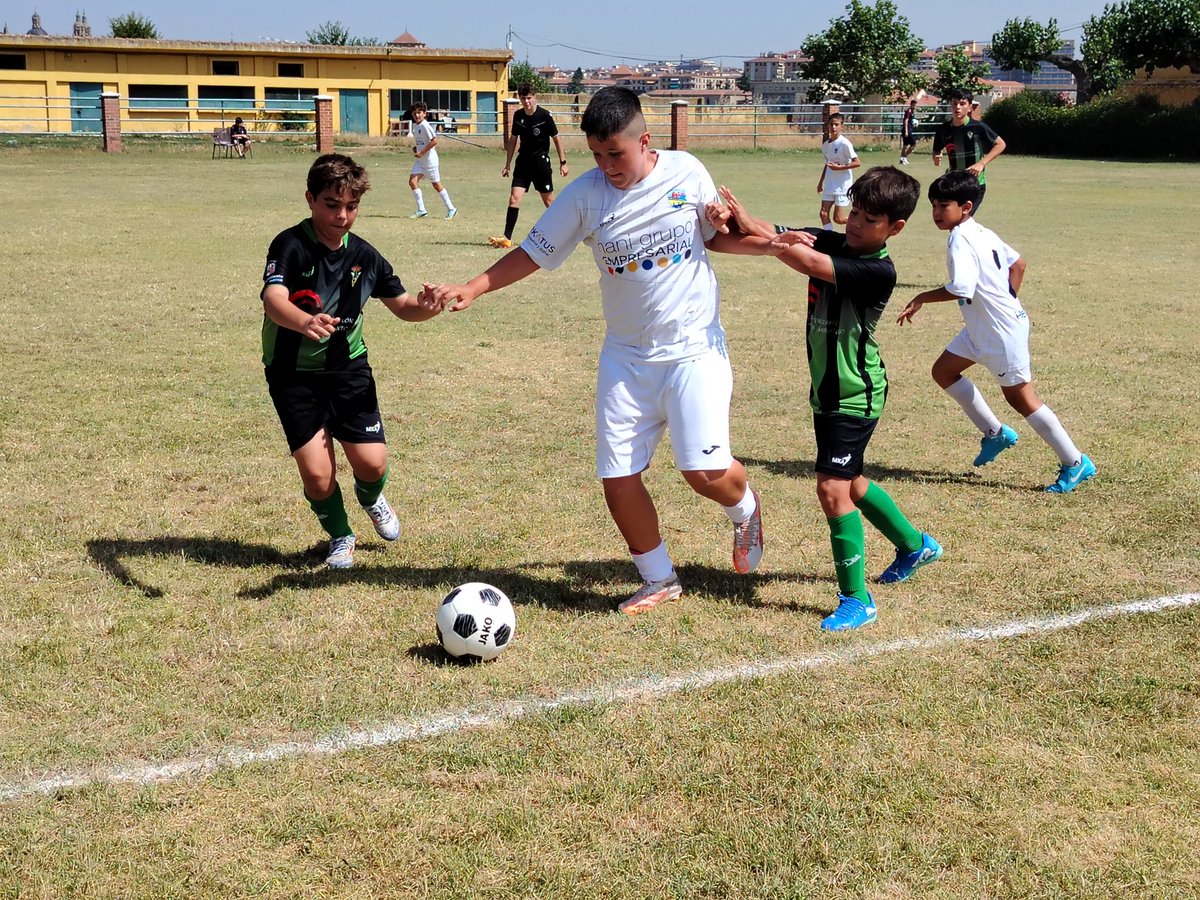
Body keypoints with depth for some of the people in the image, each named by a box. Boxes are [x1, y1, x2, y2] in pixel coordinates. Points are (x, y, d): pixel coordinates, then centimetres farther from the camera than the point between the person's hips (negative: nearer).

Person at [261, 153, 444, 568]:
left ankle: (370, 499, 34)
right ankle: (339, 535, 22)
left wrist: (429, 307, -15)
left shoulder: (363, 255, -1)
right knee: (317, 474, -10)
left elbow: (403, 305, 9)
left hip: (348, 367, 4)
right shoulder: (291, 245, -17)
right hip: (294, 374, -3)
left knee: (372, 463, -6)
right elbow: (273, 301, -35)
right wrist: (305, 322, -57)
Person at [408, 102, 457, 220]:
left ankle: (451, 209, 14)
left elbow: (434, 141, -24)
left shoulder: (425, 126, -17)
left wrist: (421, 152, -22)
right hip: (420, 160, 8)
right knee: (412, 181, -6)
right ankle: (421, 210, -3)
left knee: (436, 184, 1)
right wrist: (415, 147, 7)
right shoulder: (415, 126, 10)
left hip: (430, 159, -8)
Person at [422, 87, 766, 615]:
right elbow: (533, 253, 0)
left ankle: (745, 510, 25)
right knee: (617, 478, -1)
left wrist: (768, 242, -7)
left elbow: (716, 236, 11)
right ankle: (659, 579, 22)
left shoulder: (687, 172, -4)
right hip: (626, 356, 2)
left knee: (705, 471, -13)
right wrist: (471, 289, -11)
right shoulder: (585, 195, -5)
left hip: (694, 348, -2)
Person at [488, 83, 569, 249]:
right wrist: (507, 164, 13)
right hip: (523, 161, 4)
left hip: (541, 160, -4)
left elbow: (556, 138, -3)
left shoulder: (545, 115, -10)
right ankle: (507, 238, -10)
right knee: (514, 198, -8)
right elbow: (513, 140, 14)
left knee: (548, 200, 6)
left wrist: (562, 162, -3)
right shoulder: (518, 116, 3)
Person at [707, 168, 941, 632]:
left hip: (856, 395, -9)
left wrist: (755, 228, -32)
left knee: (832, 487, -13)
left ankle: (856, 599, -4)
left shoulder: (879, 271, -22)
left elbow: (810, 264, -35)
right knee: (849, 482, 22)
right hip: (828, 390, 9)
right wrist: (728, 218, -28)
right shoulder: (832, 242, 0)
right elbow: (775, 235, -7)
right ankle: (914, 545, 45)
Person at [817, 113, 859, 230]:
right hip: (829, 185, 6)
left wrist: (839, 167, -22)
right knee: (823, 214, -3)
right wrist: (820, 182, 20)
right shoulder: (825, 145, 7)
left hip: (843, 185, -6)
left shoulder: (844, 143, -14)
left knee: (838, 219, -5)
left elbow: (856, 163, -15)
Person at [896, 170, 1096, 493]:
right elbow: (1017, 264, 16)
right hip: (981, 328, 10)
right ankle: (995, 433, 24)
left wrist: (922, 298, -21)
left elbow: (961, 289, -32)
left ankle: (1076, 464, 10)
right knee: (943, 371, 15)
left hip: (1002, 331, -10)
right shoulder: (982, 233, 8)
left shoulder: (960, 239, -21)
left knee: (1019, 396, 0)